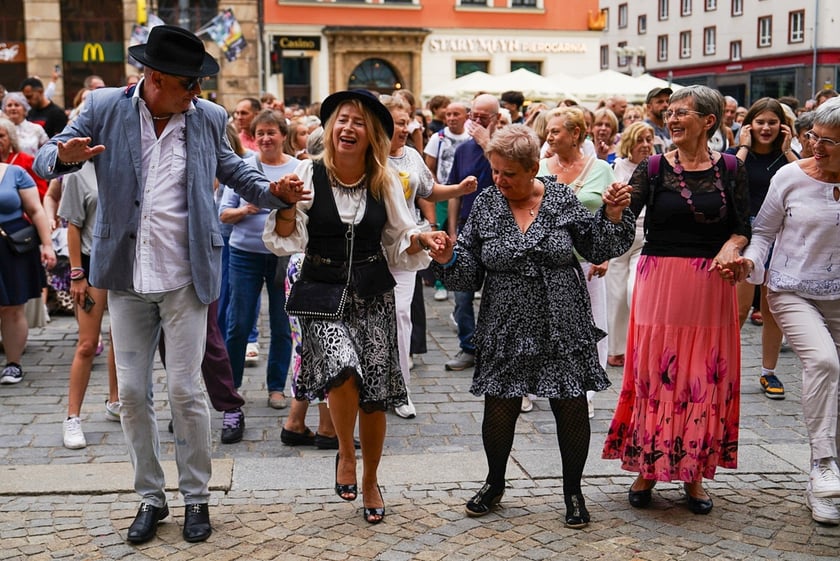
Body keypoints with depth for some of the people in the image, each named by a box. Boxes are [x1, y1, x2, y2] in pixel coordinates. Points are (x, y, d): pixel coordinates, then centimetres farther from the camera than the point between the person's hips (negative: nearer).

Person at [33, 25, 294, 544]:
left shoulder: (208, 117, 1)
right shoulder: (104, 108, -2)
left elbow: (231, 166, 19)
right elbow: (45, 160, 0)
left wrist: (270, 189, 0)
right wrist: (65, 155, -24)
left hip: (185, 280, -1)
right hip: (127, 280, 1)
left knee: (186, 391, 0)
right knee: (133, 392, 8)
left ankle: (197, 498, 18)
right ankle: (151, 497, 24)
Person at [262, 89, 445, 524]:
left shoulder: (385, 182, 4)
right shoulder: (310, 174, -3)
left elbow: (399, 243, 10)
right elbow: (285, 239, -5)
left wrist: (422, 240, -10)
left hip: (372, 295, 2)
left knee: (374, 395, 4)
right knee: (343, 368, -28)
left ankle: (370, 480, 28)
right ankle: (345, 453, 3)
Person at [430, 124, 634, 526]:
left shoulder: (562, 199, -1)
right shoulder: (485, 205, 1)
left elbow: (597, 249, 7)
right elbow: (470, 274, 1)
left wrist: (613, 216, -8)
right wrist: (448, 259, -18)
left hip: (563, 328, 0)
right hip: (505, 331, 1)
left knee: (572, 410, 5)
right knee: (499, 412, 5)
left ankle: (573, 491, 27)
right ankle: (495, 483, 33)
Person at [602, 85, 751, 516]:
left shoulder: (729, 169, 4)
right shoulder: (653, 168, 0)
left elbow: (742, 228, 5)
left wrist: (730, 248, -16)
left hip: (711, 286, 1)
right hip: (660, 282, -1)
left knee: (706, 379, 6)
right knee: (653, 374, 2)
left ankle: (694, 472, 20)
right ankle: (648, 468, 17)